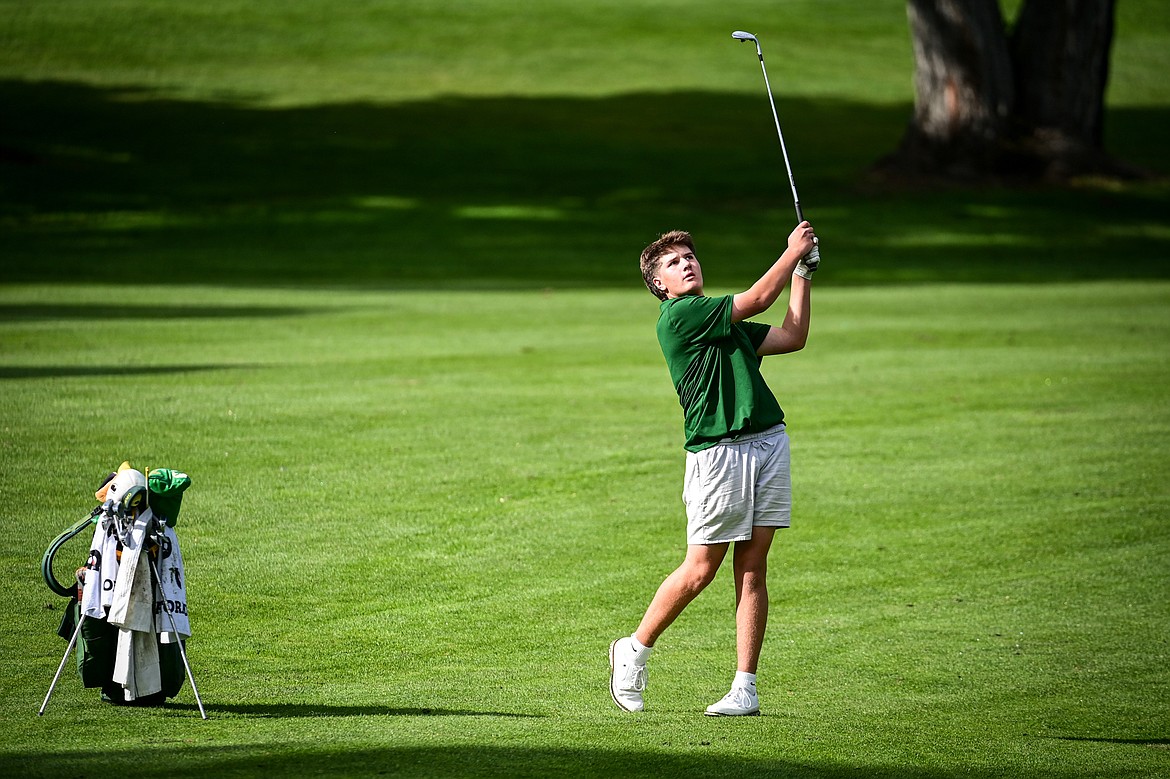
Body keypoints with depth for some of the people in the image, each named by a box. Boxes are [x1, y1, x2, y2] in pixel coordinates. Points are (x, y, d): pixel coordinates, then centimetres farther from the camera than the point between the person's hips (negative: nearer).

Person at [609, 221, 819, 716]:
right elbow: (759, 299, -8)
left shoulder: (723, 321, 21)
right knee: (701, 568, -4)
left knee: (752, 567, 3)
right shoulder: (679, 317, -6)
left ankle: (745, 688, 3)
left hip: (768, 443, 7)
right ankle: (635, 650, 16)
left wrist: (804, 272, 19)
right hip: (717, 450, -7)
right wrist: (792, 251, 3)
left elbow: (793, 336, 22)